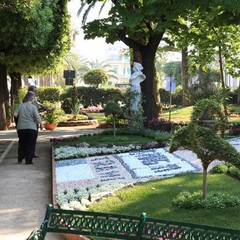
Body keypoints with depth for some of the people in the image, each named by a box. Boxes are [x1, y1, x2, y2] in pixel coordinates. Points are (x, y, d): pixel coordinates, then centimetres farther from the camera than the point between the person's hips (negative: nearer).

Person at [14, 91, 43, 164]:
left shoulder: (20, 106, 4)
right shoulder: (33, 107, -8)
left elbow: (15, 114, -2)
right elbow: (38, 118, -12)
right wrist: (41, 124, 4)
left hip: (21, 127, 4)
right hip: (31, 128, -4)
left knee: (21, 144, 17)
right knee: (30, 144, 5)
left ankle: (20, 159, 19)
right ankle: (28, 161, 4)